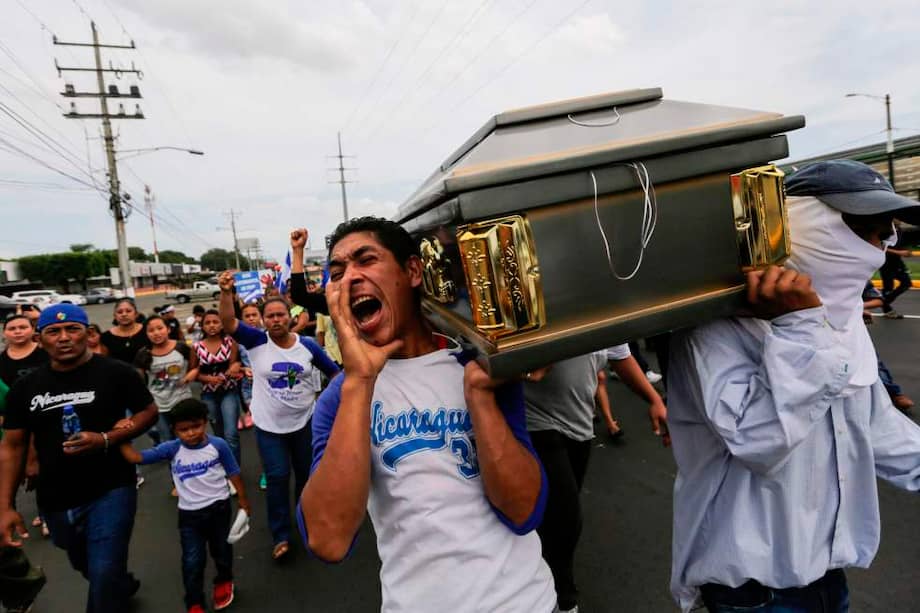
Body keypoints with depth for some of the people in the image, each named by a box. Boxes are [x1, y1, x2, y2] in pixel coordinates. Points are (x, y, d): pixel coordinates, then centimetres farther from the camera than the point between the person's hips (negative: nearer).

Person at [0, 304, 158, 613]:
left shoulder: (116, 373, -12)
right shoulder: (26, 387, 0)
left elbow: (149, 412, -5)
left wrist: (105, 439, -21)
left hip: (110, 491, -5)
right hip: (55, 501, 5)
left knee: (104, 580, -6)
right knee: (86, 568, 26)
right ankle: (124, 585, 56)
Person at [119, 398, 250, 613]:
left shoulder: (218, 445, -15)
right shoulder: (172, 449, -13)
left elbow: (233, 474, -5)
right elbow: (136, 457, -17)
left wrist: (243, 501, 1)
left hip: (218, 508, 0)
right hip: (189, 514, 1)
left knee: (221, 549, 20)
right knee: (192, 560, 5)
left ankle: (224, 581, 50)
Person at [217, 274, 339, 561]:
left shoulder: (308, 345, -8)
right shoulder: (257, 341, -10)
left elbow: (334, 373, 1)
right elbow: (228, 322, -25)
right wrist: (226, 291, -38)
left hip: (304, 422, 2)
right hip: (269, 425, -1)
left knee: (307, 475, 16)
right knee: (277, 478, 3)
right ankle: (280, 536, 19)